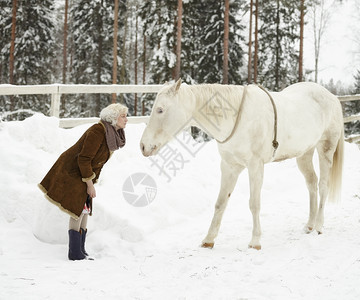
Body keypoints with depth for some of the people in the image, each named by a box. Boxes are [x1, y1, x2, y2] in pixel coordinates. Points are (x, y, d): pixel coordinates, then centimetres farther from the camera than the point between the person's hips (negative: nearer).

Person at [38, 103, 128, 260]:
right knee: (78, 210, -12)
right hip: (72, 172, -10)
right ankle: (75, 253, -8)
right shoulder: (97, 132, -25)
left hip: (83, 174, 10)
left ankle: (80, 250, 15)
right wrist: (89, 183, -22)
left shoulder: (112, 133, 5)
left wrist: (92, 181, 13)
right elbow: (84, 158, -26)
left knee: (85, 210, 9)